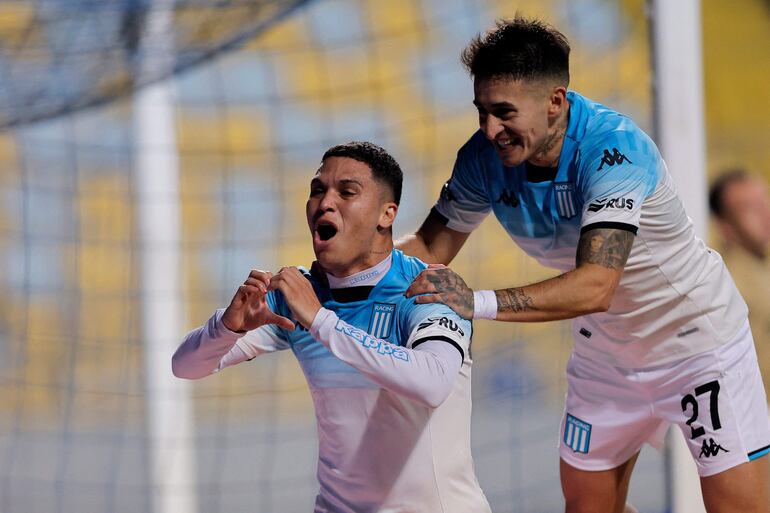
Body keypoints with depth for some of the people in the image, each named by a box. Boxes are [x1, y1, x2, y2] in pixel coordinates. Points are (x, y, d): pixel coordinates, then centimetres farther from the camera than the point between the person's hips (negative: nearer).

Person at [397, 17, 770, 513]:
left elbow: (595, 286, -45)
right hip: (605, 352, 6)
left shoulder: (613, 149, -34)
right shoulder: (484, 159, -16)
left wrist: (478, 302, -54)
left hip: (697, 338, -6)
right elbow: (430, 248, -5)